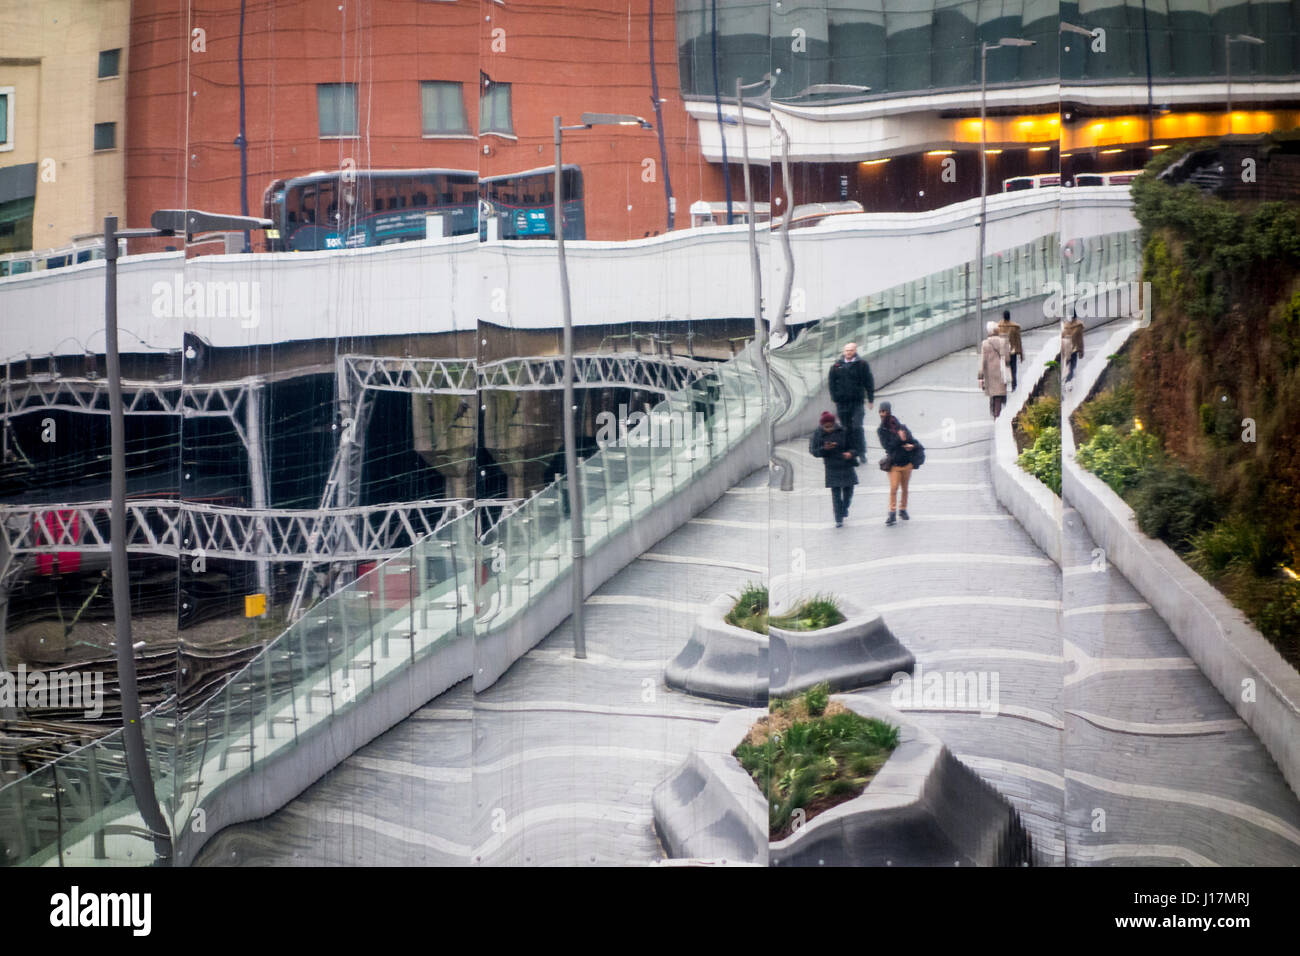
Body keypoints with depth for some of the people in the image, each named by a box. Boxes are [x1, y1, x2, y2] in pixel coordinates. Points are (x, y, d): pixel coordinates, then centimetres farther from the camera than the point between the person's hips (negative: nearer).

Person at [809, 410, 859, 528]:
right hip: (832, 468, -1)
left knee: (848, 490, 12)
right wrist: (824, 449, -23)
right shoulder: (818, 435, -6)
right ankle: (838, 519, 2)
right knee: (836, 493, -4)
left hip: (847, 466, 1)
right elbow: (814, 452, -4)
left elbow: (854, 447, -5)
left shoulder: (844, 431, -9)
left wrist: (851, 453, -28)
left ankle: (844, 508, 43)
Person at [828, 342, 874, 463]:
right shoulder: (837, 365, 6)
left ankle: (861, 452, 0)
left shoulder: (862, 364, 0)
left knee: (857, 427, -8)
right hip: (841, 402, 3)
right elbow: (832, 382, 12)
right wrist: (834, 398, 6)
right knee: (846, 428, 8)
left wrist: (871, 399, 3)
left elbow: (869, 382, 3)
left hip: (857, 401, -3)